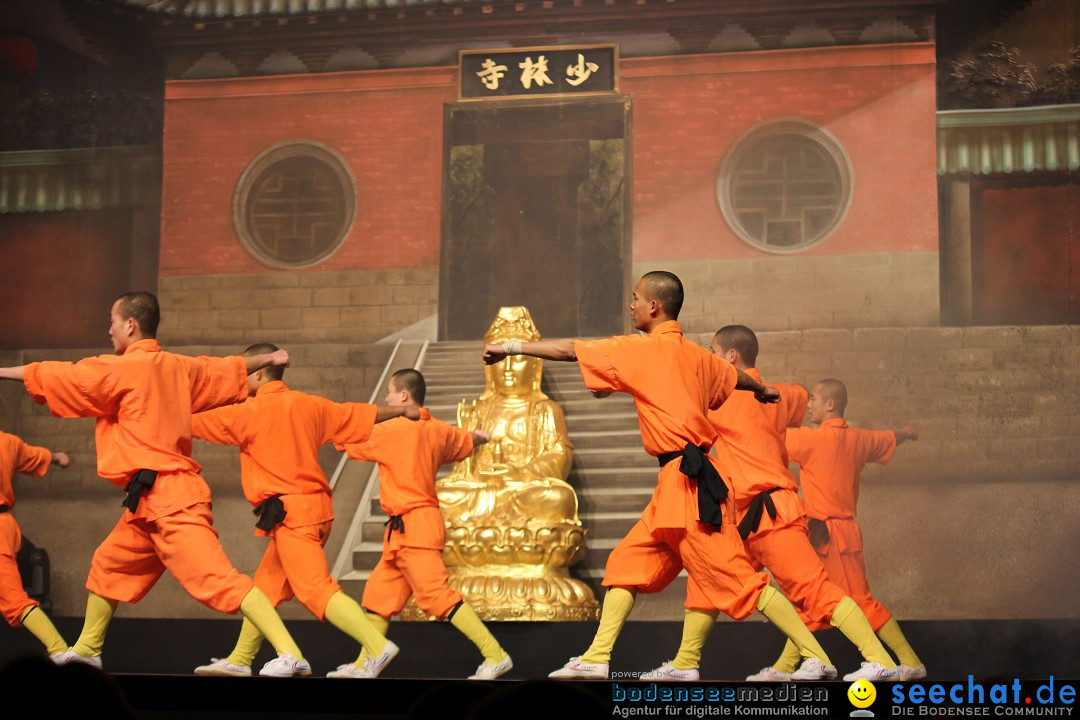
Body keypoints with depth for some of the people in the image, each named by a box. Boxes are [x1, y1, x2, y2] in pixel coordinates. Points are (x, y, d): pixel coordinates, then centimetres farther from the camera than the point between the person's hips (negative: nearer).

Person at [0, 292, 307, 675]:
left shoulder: (125, 368, -9)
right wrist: (268, 358, 46)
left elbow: (55, 377, -4)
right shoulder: (179, 367, 13)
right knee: (108, 565, 25)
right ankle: (86, 649, 41)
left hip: (167, 497, -10)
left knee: (217, 578, -18)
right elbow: (230, 369, 28)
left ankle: (291, 655, -26)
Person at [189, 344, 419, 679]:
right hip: (315, 508, 9)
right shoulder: (309, 404, 10)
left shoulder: (251, 411, -9)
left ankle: (378, 646, -24)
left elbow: (193, 423, -3)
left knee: (316, 590, -13)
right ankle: (239, 660, 25)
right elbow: (359, 414, 19)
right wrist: (400, 410, 34)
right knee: (266, 588, 17)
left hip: (289, 513, -9)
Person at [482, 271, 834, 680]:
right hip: (682, 483, 9)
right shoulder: (697, 355, 14)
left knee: (737, 578, -9)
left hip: (686, 482, -9)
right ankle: (596, 658, 11)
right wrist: (763, 392, 55)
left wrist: (510, 348, 5)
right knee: (626, 563, 12)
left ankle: (816, 657, -10)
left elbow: (568, 350, -5)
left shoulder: (643, 349, -8)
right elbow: (737, 379, 33)